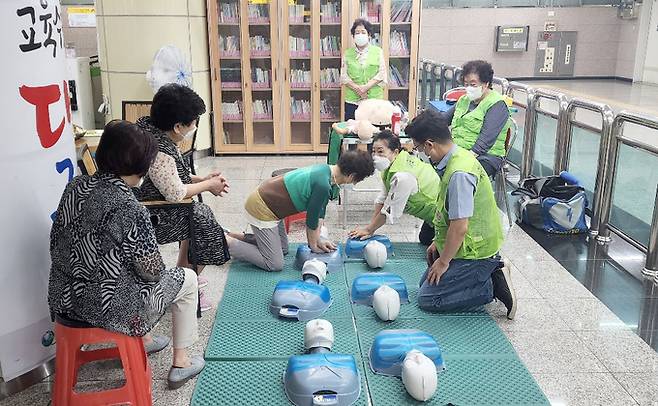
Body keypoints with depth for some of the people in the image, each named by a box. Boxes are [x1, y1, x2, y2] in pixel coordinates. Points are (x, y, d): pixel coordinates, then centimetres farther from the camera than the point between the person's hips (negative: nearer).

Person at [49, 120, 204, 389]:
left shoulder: (75, 187, -4)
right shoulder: (129, 210, -26)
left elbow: (58, 243, 9)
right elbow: (151, 272, -18)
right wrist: (156, 271, 4)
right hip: (110, 308, -8)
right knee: (187, 279, 15)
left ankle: (143, 340, 48)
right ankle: (180, 364, 24)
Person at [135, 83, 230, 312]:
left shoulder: (149, 127, 2)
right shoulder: (158, 150, -30)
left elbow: (169, 177, 13)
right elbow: (175, 193, -26)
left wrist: (201, 179, 4)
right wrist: (208, 185, -11)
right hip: (149, 219, -10)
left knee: (198, 216, 17)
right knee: (203, 223, 0)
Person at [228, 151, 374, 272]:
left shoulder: (326, 170, -1)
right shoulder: (323, 186, -30)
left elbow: (320, 210, 7)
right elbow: (312, 219, -16)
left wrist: (318, 239, 8)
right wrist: (313, 245, 1)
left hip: (264, 198, 10)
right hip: (261, 210, -10)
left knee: (282, 249, 23)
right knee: (274, 264, -6)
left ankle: (237, 237, 24)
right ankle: (227, 242, -2)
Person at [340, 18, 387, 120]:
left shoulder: (378, 51, 8)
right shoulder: (347, 54, 10)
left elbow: (381, 74, 0)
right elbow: (343, 77, 3)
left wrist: (366, 87, -12)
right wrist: (357, 89, -12)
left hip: (374, 99, -1)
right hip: (352, 100, 1)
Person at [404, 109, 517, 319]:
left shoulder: (459, 174, -30)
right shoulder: (458, 156, 2)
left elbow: (460, 227, -27)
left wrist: (443, 261, -14)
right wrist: (438, 242, 18)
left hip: (473, 253, -10)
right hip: (474, 245, 10)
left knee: (427, 299, -3)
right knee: (425, 283, 20)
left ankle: (493, 286, -1)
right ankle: (491, 274, 14)